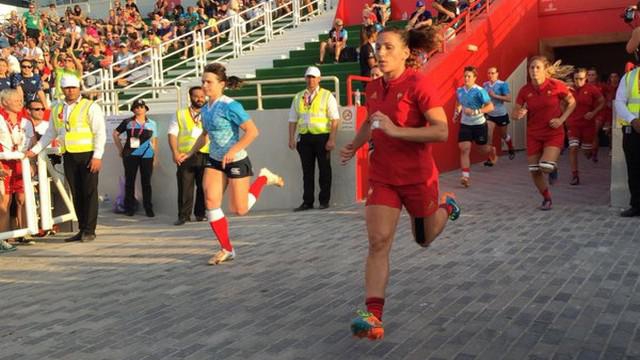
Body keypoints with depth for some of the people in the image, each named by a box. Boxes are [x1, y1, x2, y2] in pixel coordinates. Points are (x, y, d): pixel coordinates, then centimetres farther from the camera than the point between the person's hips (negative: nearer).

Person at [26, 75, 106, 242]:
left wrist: (97, 156, -14)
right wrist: (35, 150, 15)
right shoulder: (56, 109, 13)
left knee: (89, 192, -3)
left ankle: (89, 231, 1)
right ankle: (82, 230, 14)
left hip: (87, 154, -5)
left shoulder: (90, 107, -3)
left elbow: (100, 133, -7)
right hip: (69, 156, 5)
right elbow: (50, 133, 22)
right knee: (76, 194, 7)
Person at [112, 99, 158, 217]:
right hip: (130, 155, 0)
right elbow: (115, 134, 13)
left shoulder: (152, 124, 10)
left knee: (146, 182, 3)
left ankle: (149, 209, 9)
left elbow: (154, 141, 12)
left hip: (147, 155, 1)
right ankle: (129, 208, 12)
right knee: (130, 181, 4)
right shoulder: (127, 122, 5)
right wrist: (120, 149, 9)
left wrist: (156, 156, 6)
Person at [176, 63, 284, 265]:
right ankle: (227, 250, 4)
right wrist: (189, 153, 13)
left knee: (239, 210, 0)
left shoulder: (230, 106, -19)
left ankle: (264, 178, 25)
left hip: (236, 161, -7)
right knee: (210, 201, -9)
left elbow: (252, 131, -23)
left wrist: (233, 151, -31)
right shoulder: (205, 109, 5)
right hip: (214, 161, 7)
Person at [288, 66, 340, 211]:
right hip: (304, 137, 3)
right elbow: (293, 120, 14)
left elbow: (335, 119, -4)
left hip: (322, 136, -3)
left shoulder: (327, 96, 2)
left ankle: (324, 201, 12)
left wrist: (332, 139, -13)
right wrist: (291, 139, 3)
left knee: (324, 170, 4)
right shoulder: (298, 97, 14)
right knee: (307, 171, 6)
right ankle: (307, 202, 11)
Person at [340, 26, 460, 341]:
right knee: (378, 242, -9)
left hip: (418, 177, -4)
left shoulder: (418, 84, -16)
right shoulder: (373, 88, 3)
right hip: (381, 176, 4)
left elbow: (442, 131, -22)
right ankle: (374, 317, -10)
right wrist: (354, 145, 7)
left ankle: (447, 207, 51)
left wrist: (396, 130, -29)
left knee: (424, 239, 18)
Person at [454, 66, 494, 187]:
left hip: (479, 124, -3)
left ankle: (492, 150, 53)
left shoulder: (479, 91, -17)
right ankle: (466, 177, -15)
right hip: (465, 124, 3)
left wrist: (474, 112, -28)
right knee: (464, 149, -12)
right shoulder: (459, 90, 0)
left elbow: (490, 107, -20)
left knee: (483, 148, 14)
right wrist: (457, 112, 3)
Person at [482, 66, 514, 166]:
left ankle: (511, 150, 46)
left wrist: (495, 95, -25)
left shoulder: (502, 84, -13)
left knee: (503, 135, 16)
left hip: (501, 114, -3)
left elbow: (508, 98, -19)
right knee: (488, 136, -14)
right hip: (489, 115, 3)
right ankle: (492, 157, -8)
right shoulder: (485, 85, 0)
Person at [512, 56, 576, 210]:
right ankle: (546, 198, 28)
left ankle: (554, 166, 20)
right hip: (533, 135, 3)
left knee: (546, 167, -18)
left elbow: (572, 103, 2)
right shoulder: (525, 90, -6)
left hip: (553, 133, -3)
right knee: (534, 171, 5)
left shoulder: (556, 86, -13)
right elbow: (515, 113, 1)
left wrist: (562, 119, -10)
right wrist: (519, 114, -22)